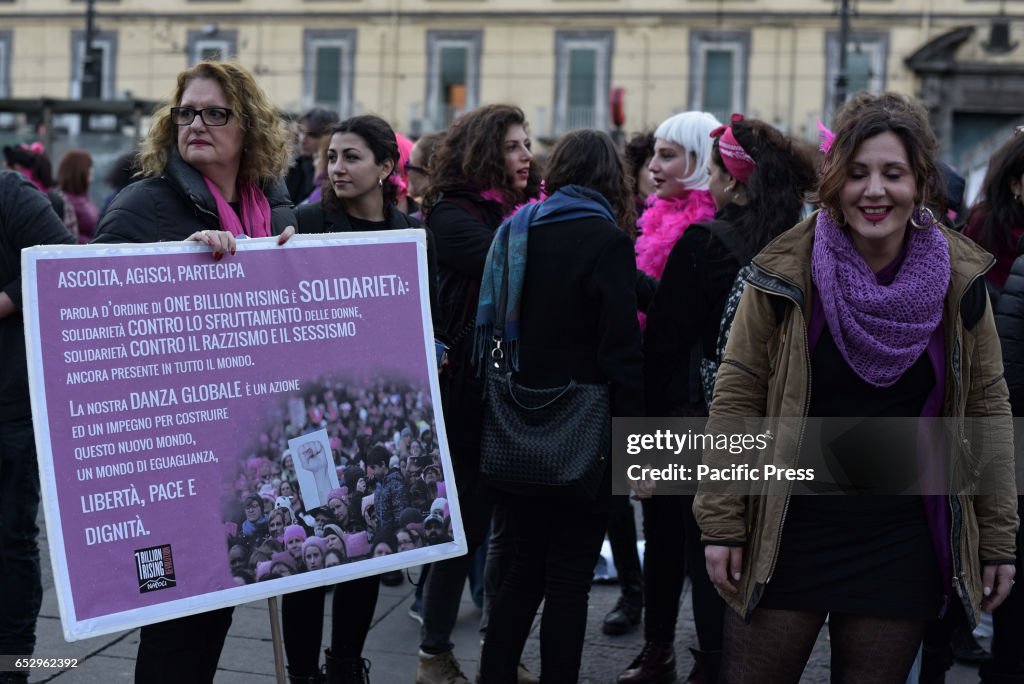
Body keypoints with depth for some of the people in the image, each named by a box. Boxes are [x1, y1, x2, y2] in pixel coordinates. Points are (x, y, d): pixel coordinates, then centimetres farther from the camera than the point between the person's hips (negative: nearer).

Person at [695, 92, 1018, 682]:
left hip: (903, 545, 2)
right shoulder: (787, 273, -7)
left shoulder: (959, 278, -2)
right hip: (789, 537, -1)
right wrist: (721, 521, -4)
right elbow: (735, 399, -3)